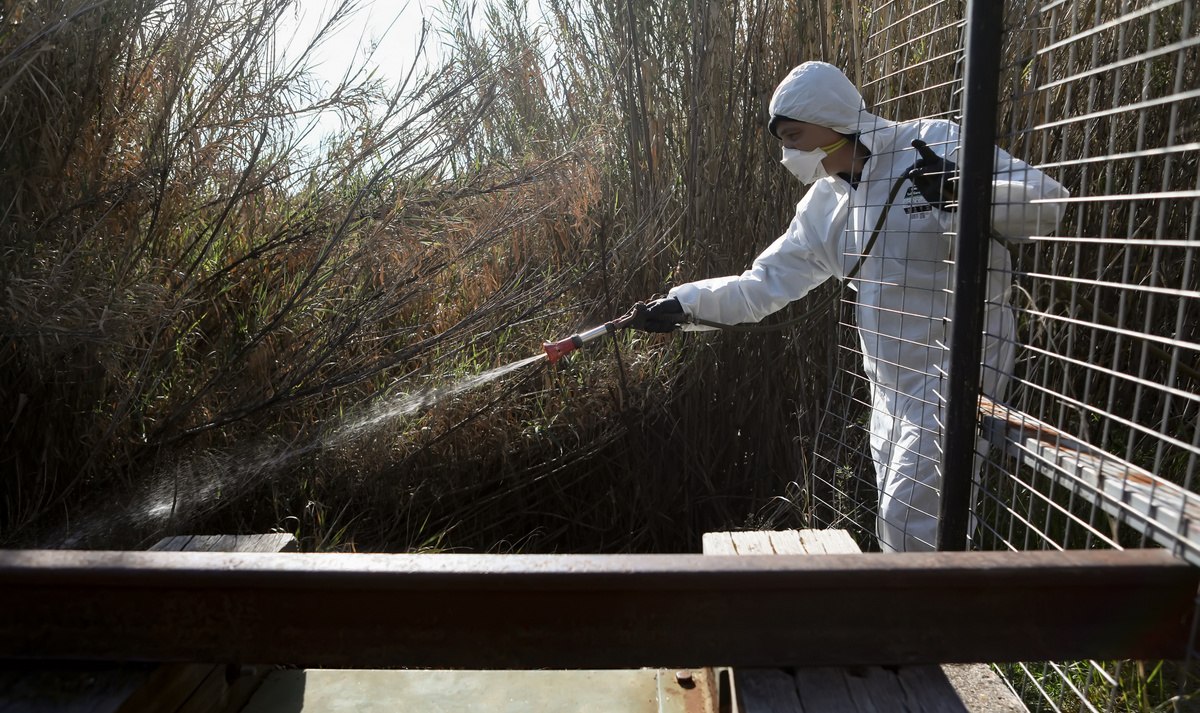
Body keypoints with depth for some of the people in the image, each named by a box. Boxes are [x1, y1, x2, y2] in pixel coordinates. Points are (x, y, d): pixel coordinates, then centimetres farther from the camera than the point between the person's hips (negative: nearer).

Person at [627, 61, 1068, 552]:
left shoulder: (937, 143, -12)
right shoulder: (822, 205, 6)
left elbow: (1048, 203, -17)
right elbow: (763, 284, 6)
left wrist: (962, 193, -35)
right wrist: (681, 306, -4)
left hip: (952, 368, -7)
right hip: (890, 382, 7)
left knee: (907, 523, -8)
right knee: (896, 522, 17)